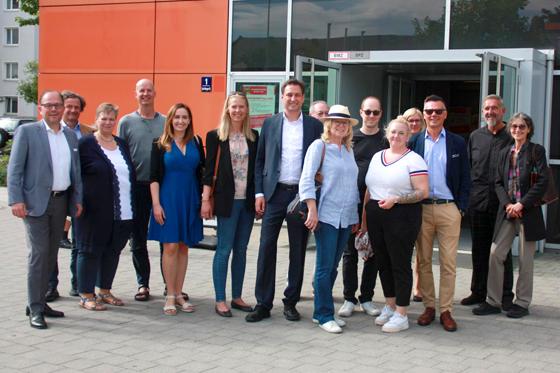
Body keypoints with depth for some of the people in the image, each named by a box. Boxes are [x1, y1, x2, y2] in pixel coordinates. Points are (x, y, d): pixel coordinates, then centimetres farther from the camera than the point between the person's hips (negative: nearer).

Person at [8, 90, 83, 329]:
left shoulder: (71, 136, 13)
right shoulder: (26, 132, -3)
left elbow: (75, 170, 17)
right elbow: (14, 169, -7)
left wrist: (78, 199, 11)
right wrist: (16, 200, -15)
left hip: (61, 201, 6)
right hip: (36, 202, -6)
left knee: (51, 255, 11)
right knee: (38, 253, -8)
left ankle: (39, 302, 22)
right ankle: (35, 309, -1)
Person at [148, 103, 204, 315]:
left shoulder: (196, 143, 7)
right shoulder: (161, 145, -1)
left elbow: (202, 173, 9)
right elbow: (154, 177, -3)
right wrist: (156, 204, -10)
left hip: (190, 201, 3)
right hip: (168, 200, -3)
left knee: (184, 247, 8)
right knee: (170, 247, -4)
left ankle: (178, 294, 17)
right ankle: (170, 296, 5)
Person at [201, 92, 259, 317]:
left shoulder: (253, 136, 9)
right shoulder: (216, 136, -1)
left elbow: (258, 169, 11)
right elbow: (209, 170, -3)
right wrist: (206, 200, -7)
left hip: (247, 201, 4)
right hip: (227, 200, -4)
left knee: (241, 250, 10)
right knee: (224, 249, -3)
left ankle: (237, 297, 19)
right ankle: (220, 300, 4)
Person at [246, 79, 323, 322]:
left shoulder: (314, 126, 5)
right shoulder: (270, 124, 7)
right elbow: (260, 160, 8)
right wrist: (259, 193, -1)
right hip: (274, 193, 0)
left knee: (298, 250, 6)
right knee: (266, 248, -2)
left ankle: (291, 302, 17)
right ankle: (263, 304, 4)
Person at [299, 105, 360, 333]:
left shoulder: (348, 150, 15)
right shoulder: (319, 146, -3)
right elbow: (306, 179, -10)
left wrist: (355, 216, 16)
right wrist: (312, 211, -17)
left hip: (346, 218, 6)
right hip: (327, 215, -6)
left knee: (332, 266, 9)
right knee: (325, 267, -3)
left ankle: (321, 312, 18)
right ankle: (324, 315, 4)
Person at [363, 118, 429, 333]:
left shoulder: (413, 160, -5)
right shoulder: (377, 157, 15)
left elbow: (423, 192, -12)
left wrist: (395, 200, -21)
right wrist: (364, 218, 15)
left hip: (401, 216, -6)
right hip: (376, 217, 6)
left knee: (400, 264, -1)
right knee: (383, 263, 12)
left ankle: (401, 315, 6)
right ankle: (389, 306, 27)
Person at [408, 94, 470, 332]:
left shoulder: (457, 143, 6)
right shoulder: (414, 142, 6)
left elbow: (465, 179, 7)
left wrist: (461, 208, -1)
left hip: (449, 209, -1)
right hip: (421, 208, 1)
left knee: (448, 263, 0)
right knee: (423, 261, 6)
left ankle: (446, 311, 7)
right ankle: (429, 307, 16)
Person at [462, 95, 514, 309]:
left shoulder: (511, 137, -2)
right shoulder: (475, 136, 12)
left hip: (502, 201, -4)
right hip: (478, 201, 4)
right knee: (479, 249, 11)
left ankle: (505, 295, 11)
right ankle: (478, 292, 20)